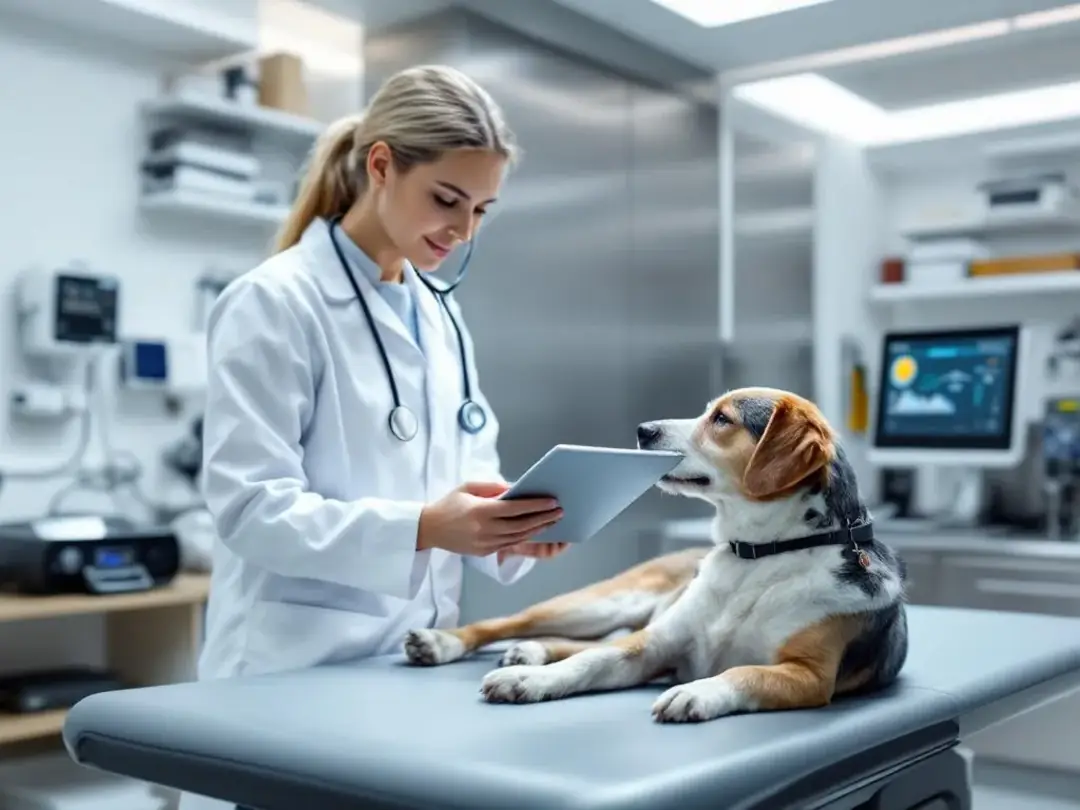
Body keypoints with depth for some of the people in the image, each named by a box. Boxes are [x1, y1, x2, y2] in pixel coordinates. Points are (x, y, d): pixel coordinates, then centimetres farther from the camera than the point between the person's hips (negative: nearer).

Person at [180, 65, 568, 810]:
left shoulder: (441, 317, 10)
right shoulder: (274, 303, -13)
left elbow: (467, 472, 11)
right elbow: (250, 506, -18)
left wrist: (509, 526, -11)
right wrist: (420, 528, -30)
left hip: (417, 659, 7)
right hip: (299, 668, -7)